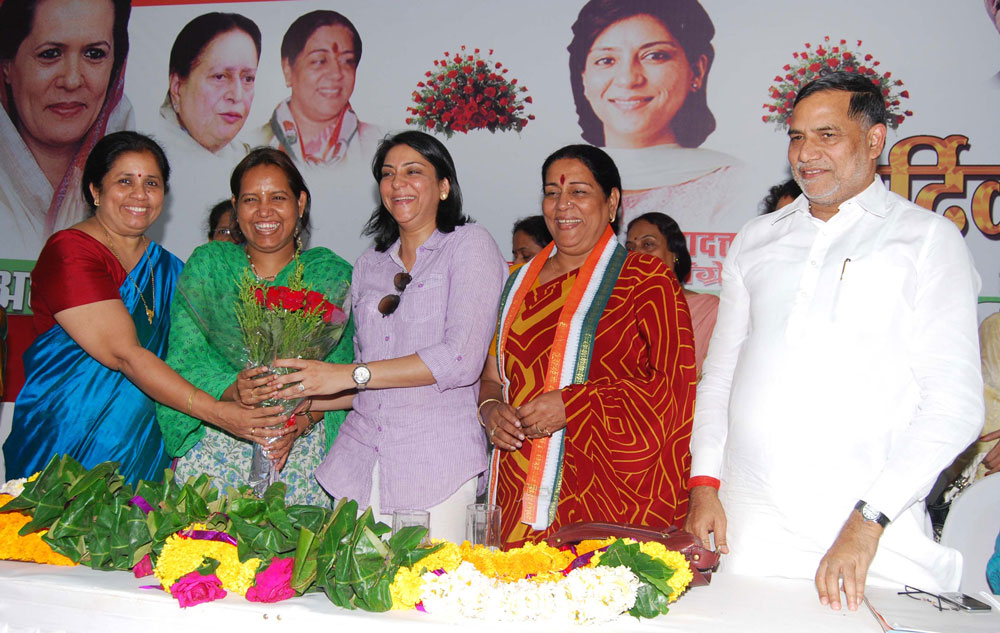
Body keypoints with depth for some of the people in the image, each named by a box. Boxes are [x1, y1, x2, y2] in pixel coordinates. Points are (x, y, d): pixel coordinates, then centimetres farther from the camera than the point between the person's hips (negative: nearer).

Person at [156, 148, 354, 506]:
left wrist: (300, 421, -21)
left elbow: (339, 372, -4)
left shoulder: (332, 275, 4)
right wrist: (232, 392, -22)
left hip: (300, 451, 0)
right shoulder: (206, 265, 6)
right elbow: (186, 354, -3)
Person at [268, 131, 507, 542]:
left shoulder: (469, 245, 1)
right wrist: (302, 401, 7)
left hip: (438, 464, -4)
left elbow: (461, 359, -13)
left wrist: (349, 374, -13)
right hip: (361, 460, 5)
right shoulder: (370, 265, 18)